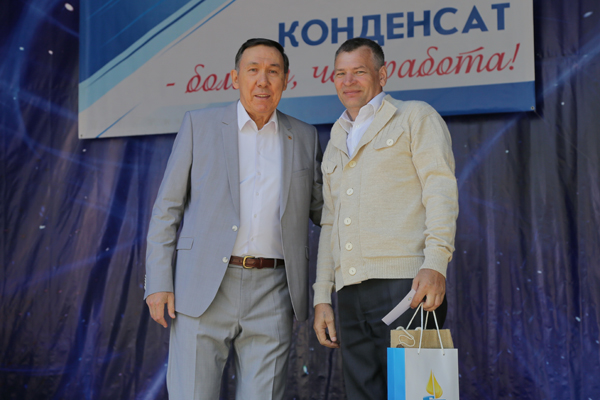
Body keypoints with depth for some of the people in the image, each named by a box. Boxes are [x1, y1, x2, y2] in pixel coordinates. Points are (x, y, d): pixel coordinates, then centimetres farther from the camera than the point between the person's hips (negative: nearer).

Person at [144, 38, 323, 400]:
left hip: (272, 293, 2)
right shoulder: (200, 125, 5)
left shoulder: (304, 137, 12)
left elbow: (321, 208, 20)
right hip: (204, 289, -2)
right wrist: (158, 282, -3)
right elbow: (167, 207, 4)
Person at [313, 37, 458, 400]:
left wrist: (435, 263, -19)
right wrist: (322, 296, 17)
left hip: (405, 284, -6)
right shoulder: (336, 144, 25)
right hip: (351, 294, 6)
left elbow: (442, 190, -5)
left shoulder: (415, 118, 7)